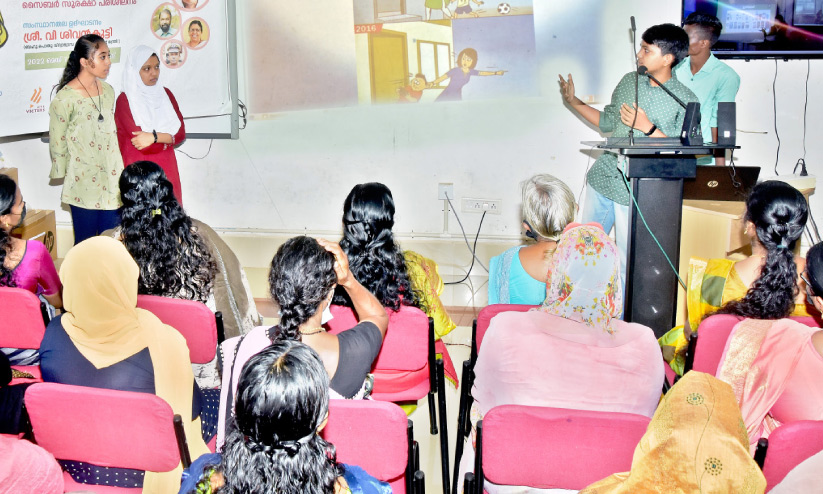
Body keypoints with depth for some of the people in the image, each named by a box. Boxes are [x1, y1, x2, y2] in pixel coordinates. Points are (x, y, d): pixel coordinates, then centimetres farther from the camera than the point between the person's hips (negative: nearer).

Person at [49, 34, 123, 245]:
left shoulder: (108, 91, 8)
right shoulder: (65, 98, -12)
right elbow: (57, 142, -5)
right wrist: (63, 173, 1)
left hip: (110, 179, 6)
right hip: (83, 183, -5)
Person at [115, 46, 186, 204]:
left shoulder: (165, 94, 9)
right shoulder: (124, 100, -7)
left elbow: (181, 134, 0)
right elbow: (142, 144, -15)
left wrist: (155, 137, -14)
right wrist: (168, 138, -7)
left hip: (166, 169, 4)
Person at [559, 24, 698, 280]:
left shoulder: (685, 100, -10)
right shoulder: (628, 81, 7)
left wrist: (647, 127, -20)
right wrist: (573, 101, 12)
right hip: (602, 177, 6)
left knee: (629, 262, 3)